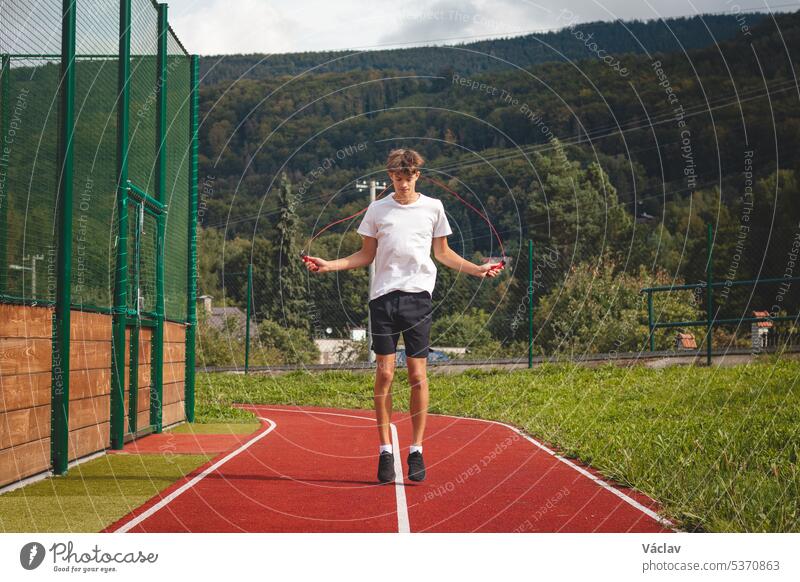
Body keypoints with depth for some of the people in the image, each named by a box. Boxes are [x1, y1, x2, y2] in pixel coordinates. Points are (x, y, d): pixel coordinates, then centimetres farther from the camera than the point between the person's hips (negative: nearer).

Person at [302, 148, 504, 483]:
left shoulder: (433, 207, 9)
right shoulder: (377, 209, 9)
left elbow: (443, 253, 16)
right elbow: (366, 256, 14)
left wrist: (477, 269, 5)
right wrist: (329, 265, 3)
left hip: (418, 296, 0)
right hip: (383, 296, 0)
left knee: (418, 375, -2)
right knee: (384, 374, -2)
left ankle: (416, 450, 7)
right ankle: (385, 451, 5)